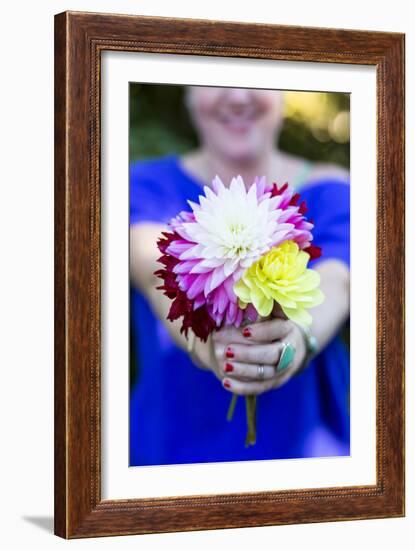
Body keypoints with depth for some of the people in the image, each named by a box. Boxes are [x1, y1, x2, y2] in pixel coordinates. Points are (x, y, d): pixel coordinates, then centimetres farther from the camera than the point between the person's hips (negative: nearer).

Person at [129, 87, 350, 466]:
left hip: (304, 444, 1)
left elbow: (333, 283, -25)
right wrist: (207, 344, -48)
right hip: (172, 445, 0)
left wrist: (299, 340, -47)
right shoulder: (150, 184, -6)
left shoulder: (328, 191, -4)